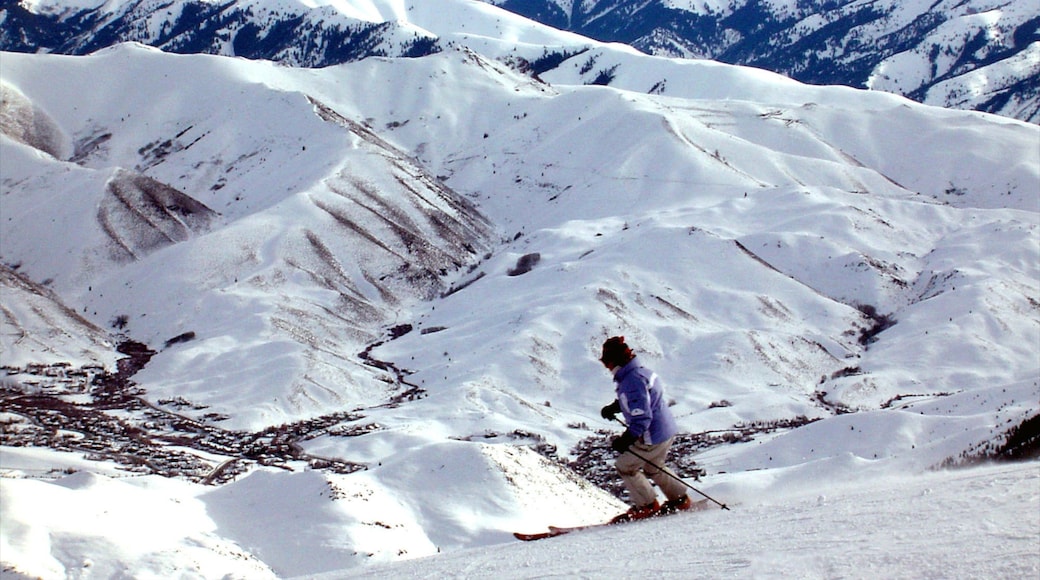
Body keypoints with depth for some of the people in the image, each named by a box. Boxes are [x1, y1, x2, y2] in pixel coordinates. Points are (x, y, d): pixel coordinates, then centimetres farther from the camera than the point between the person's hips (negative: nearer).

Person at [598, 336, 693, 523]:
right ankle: (680, 500, 37)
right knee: (653, 468, 29)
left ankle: (646, 506, 15)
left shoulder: (632, 381, -27)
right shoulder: (639, 371, 6)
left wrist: (626, 440, -32)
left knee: (625, 466, 4)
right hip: (667, 430, 10)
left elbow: (642, 417, -30)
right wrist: (613, 407, 22)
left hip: (652, 437, -10)